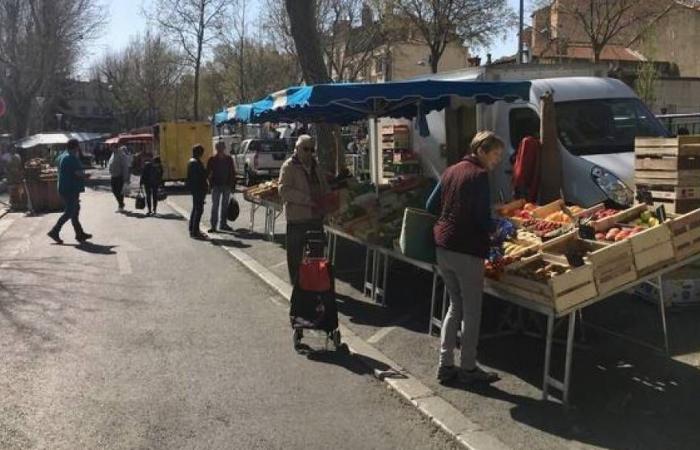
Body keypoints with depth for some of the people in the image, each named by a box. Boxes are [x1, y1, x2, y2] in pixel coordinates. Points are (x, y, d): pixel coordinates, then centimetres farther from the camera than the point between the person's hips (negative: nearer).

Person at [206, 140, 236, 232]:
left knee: (225, 205, 11)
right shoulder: (212, 160, -2)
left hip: (227, 185, 2)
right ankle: (213, 225, 1)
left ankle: (223, 224, 22)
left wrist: (233, 186, 2)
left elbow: (233, 173, 6)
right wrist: (211, 183, -14)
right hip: (216, 186, -2)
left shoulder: (229, 159, 3)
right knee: (215, 206, -2)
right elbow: (208, 173, -1)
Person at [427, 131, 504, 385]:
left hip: (442, 248, 8)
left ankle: (445, 365, 19)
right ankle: (468, 368, 14)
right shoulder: (479, 175, -11)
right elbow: (483, 220, -15)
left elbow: (430, 206, 15)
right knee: (471, 311, 5)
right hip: (467, 251, -8)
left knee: (455, 305, 18)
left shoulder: (451, 171, 12)